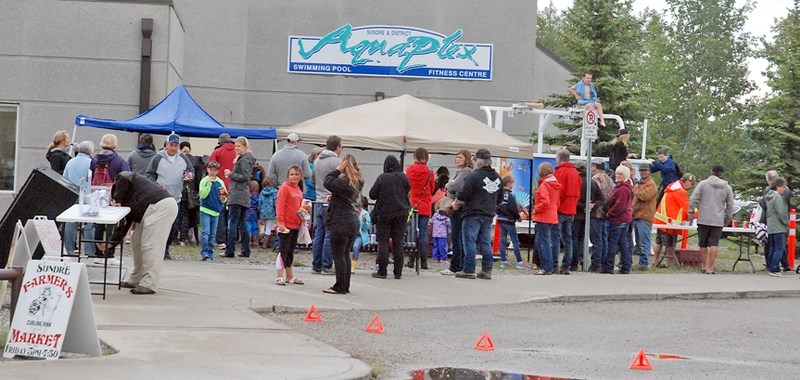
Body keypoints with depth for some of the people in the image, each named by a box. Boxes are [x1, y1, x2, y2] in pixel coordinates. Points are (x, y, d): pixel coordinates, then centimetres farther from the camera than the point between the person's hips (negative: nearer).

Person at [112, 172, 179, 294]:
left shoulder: (121, 178, 4)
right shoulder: (125, 200, 26)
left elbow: (125, 179, -22)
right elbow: (126, 223, 23)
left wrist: (118, 199, -6)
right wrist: (112, 242, 17)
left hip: (160, 206, -11)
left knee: (150, 245, -12)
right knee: (137, 243, 16)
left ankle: (149, 284, -12)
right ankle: (135, 280, 23)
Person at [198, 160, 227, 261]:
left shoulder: (220, 182, 6)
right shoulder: (204, 181, -4)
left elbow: (224, 200, 10)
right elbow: (202, 195, -15)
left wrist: (223, 197, -13)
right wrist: (209, 184, -19)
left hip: (216, 211, 4)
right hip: (205, 210, -4)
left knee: (213, 234, 9)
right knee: (205, 232, -12)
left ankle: (210, 253, 15)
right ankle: (204, 252, -13)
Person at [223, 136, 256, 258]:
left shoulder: (244, 159, -10)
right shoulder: (243, 158, 19)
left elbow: (245, 177, -18)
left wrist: (231, 174, -11)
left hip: (237, 195, -10)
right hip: (244, 196, 10)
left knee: (232, 223, -10)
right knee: (242, 223, 11)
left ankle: (229, 250, -13)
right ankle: (245, 251, 12)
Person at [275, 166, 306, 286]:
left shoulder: (298, 189, 13)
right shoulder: (285, 187, -10)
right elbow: (280, 205, -15)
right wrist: (281, 222, -19)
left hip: (296, 225, 8)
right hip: (286, 226, -8)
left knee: (291, 251, 15)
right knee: (283, 250, -5)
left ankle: (290, 276, 22)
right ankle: (280, 277, -2)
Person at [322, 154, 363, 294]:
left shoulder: (344, 182, -18)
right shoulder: (358, 182, 10)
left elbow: (327, 182, -21)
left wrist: (338, 170, -13)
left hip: (341, 223, -9)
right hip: (353, 221, 9)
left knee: (338, 254, -2)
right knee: (345, 254, 15)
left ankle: (340, 287, -1)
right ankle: (345, 286, 19)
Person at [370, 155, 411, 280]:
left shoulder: (382, 178, -10)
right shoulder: (403, 177, -4)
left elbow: (372, 194, -7)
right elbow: (408, 191, 7)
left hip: (384, 213, -2)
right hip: (401, 213, 2)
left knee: (383, 242, 3)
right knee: (398, 242, 7)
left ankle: (382, 271, 0)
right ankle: (398, 272, 6)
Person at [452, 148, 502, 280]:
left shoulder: (474, 176, -16)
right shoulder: (497, 178, 8)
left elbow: (462, 196, -15)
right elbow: (499, 199, 17)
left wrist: (455, 204, 3)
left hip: (473, 214, -7)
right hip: (489, 215, 7)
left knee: (470, 242, -2)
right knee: (485, 242, 11)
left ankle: (469, 270, -3)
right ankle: (487, 270, 11)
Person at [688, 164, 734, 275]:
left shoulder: (703, 184, 1)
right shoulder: (727, 187, 6)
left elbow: (693, 199, -3)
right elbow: (730, 206, 11)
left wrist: (691, 212, 6)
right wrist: (728, 219, 21)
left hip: (703, 220, 0)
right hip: (718, 221, 0)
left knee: (703, 244, 12)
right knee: (714, 244, -4)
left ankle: (704, 266, 20)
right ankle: (710, 268, -11)